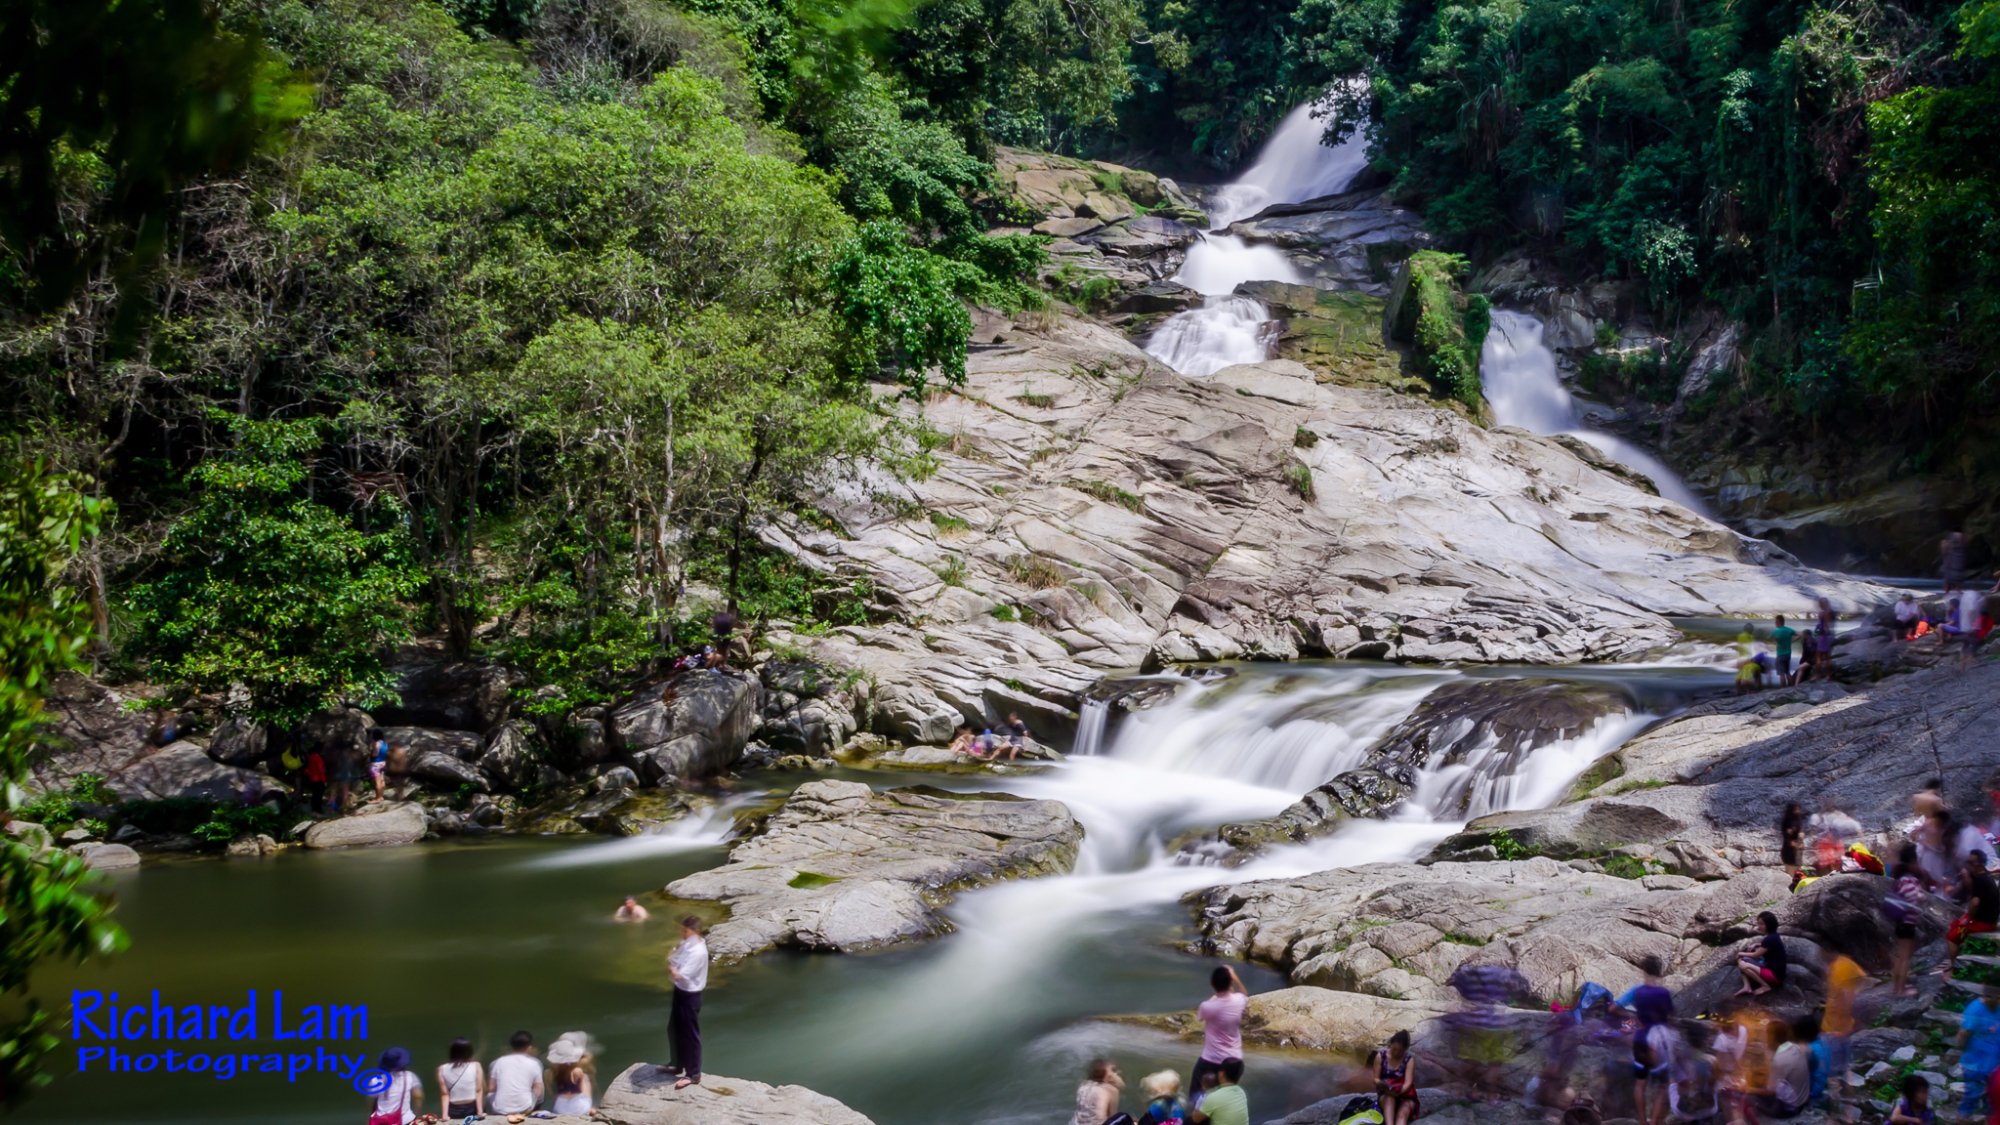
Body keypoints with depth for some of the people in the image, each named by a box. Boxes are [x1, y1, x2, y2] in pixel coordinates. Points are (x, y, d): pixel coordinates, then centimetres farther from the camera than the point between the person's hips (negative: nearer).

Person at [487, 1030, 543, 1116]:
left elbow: (491, 1088, 8)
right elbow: (538, 1092, 0)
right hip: (524, 1110, -1)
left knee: (490, 1096, 31)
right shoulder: (534, 1063, 3)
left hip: (499, 1110, 1)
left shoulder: (499, 1061, 8)